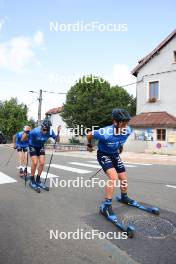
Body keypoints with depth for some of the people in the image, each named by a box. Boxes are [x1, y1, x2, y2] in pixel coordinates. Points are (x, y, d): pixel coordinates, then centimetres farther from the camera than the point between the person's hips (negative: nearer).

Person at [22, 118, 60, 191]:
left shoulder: (50, 132, -25)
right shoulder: (35, 131, -35)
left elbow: (57, 140, -13)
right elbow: (23, 139, -28)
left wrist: (58, 133, -30)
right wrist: (26, 132, -45)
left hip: (41, 147, 3)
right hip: (32, 146, -3)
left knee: (42, 163, -7)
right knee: (35, 162, -17)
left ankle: (38, 180, 13)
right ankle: (32, 181, 4)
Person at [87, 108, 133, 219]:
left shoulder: (128, 130, -21)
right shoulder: (105, 133, -38)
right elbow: (90, 135, -18)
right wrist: (90, 145, 0)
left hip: (115, 154, 6)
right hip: (103, 154, -6)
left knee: (124, 179, 10)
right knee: (114, 177, -25)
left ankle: (124, 197, 39)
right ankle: (106, 205, -13)